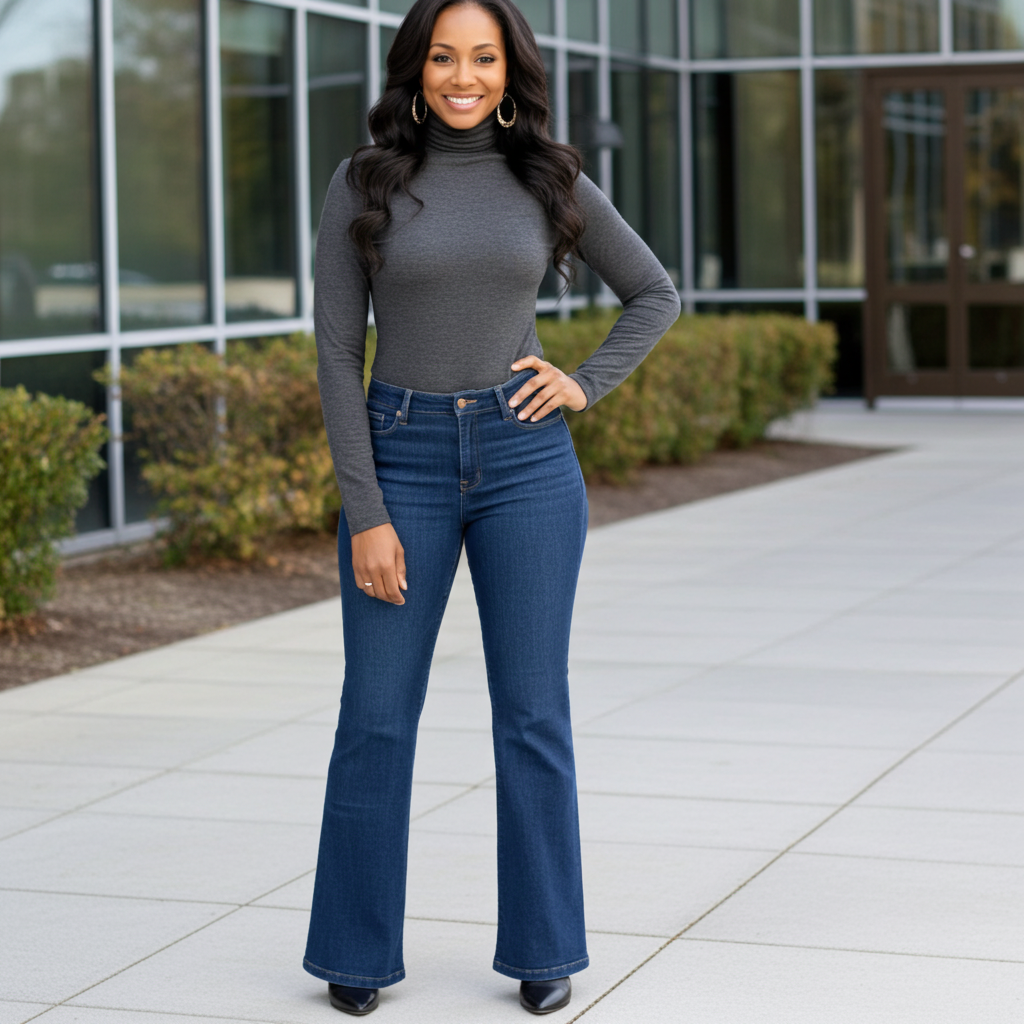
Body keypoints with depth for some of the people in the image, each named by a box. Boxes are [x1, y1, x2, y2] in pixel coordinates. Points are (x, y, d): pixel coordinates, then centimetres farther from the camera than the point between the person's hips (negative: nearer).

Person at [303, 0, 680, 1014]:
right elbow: (338, 353, -4)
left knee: (532, 712, 4)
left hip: (526, 459, 1)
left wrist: (587, 386, -2)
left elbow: (656, 294, 14)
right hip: (401, 463, -1)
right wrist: (365, 515, -10)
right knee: (376, 716, 3)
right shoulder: (362, 185, -2)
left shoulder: (549, 180, 2)